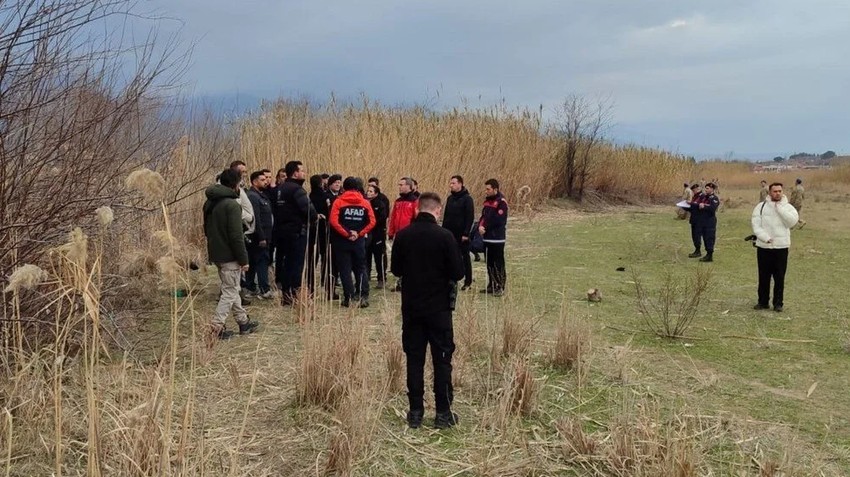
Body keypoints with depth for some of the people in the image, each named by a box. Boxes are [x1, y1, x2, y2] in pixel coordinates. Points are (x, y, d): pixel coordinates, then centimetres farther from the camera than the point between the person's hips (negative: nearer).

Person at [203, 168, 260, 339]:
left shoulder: (209, 203, 9)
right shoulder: (232, 205, -19)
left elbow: (207, 229, 18)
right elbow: (236, 236, -21)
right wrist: (244, 259, -15)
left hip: (216, 253, 9)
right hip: (229, 255, -9)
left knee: (231, 288, 18)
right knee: (229, 292, 0)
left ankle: (243, 321, 27)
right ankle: (216, 327, -1)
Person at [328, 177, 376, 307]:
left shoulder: (339, 201, -5)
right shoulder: (365, 202, 2)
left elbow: (333, 221, -14)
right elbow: (372, 222, -5)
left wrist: (346, 233, -10)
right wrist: (359, 233, -4)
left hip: (342, 241, -2)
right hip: (359, 241, 2)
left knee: (345, 270, 5)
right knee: (361, 268, 12)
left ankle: (348, 297, 1)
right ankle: (363, 296, 2)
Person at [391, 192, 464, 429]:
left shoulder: (403, 235, -4)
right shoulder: (444, 236, -14)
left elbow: (396, 269, 6)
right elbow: (458, 272, -11)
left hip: (411, 307, 3)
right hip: (439, 307, -3)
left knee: (414, 359, 10)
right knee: (442, 360, 6)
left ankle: (415, 412, 14)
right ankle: (443, 413, 11)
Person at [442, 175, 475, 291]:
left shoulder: (467, 199, -9)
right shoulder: (450, 198, 11)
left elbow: (470, 217, -13)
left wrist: (466, 233, -17)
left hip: (462, 234, -6)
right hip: (450, 233, 6)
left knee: (465, 257, 3)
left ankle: (468, 282, 10)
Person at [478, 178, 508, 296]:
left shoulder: (501, 202, -12)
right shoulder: (487, 200, 14)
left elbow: (498, 220, -18)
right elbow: (483, 216, 15)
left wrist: (485, 227, -9)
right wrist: (480, 226, -5)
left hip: (497, 239, -8)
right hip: (486, 237, 8)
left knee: (498, 263, -3)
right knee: (489, 263, 14)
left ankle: (500, 287, 2)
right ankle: (491, 285, 23)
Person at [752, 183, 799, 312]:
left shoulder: (787, 207, 3)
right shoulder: (761, 206, 3)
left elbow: (792, 220, -15)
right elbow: (756, 225, -3)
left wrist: (779, 207, -14)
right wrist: (765, 237, -17)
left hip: (781, 247, -1)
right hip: (763, 246, 1)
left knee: (779, 277, 4)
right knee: (764, 276, 9)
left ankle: (778, 303, 14)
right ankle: (763, 301, 19)